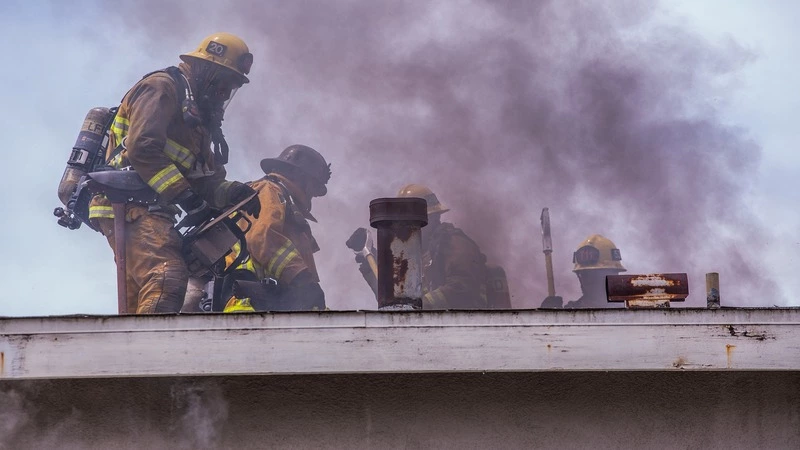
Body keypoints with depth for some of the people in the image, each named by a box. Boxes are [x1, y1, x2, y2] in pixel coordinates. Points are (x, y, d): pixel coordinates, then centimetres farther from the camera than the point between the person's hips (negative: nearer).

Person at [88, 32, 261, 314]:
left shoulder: (198, 118, 29)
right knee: (167, 279, -29)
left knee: (142, 305, 10)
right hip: (133, 207, -11)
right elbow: (142, 147, -16)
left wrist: (233, 193, -2)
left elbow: (207, 179, 20)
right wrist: (185, 196, -20)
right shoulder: (161, 87, -1)